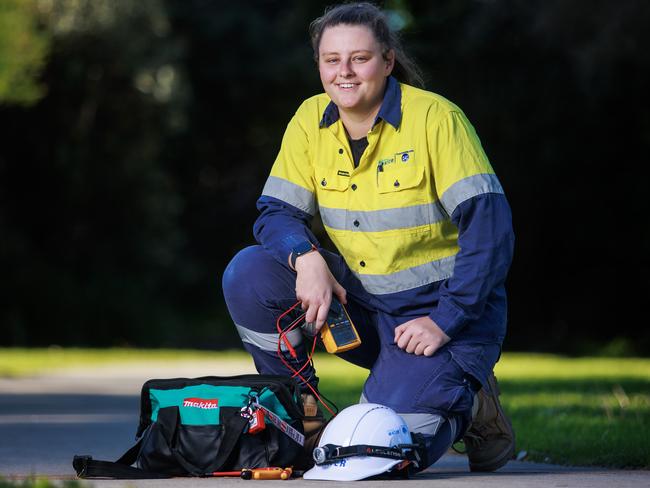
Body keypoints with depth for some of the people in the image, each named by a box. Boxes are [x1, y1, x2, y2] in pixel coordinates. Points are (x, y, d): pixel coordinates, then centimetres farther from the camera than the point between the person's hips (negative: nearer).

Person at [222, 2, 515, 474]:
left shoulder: (435, 117, -16)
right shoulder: (310, 121, -1)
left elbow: (490, 224, -19)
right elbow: (277, 212, -2)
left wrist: (446, 321, -23)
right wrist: (306, 258, -25)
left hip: (439, 308, -5)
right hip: (358, 302, 5)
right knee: (248, 273, -18)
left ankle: (469, 404, 10)